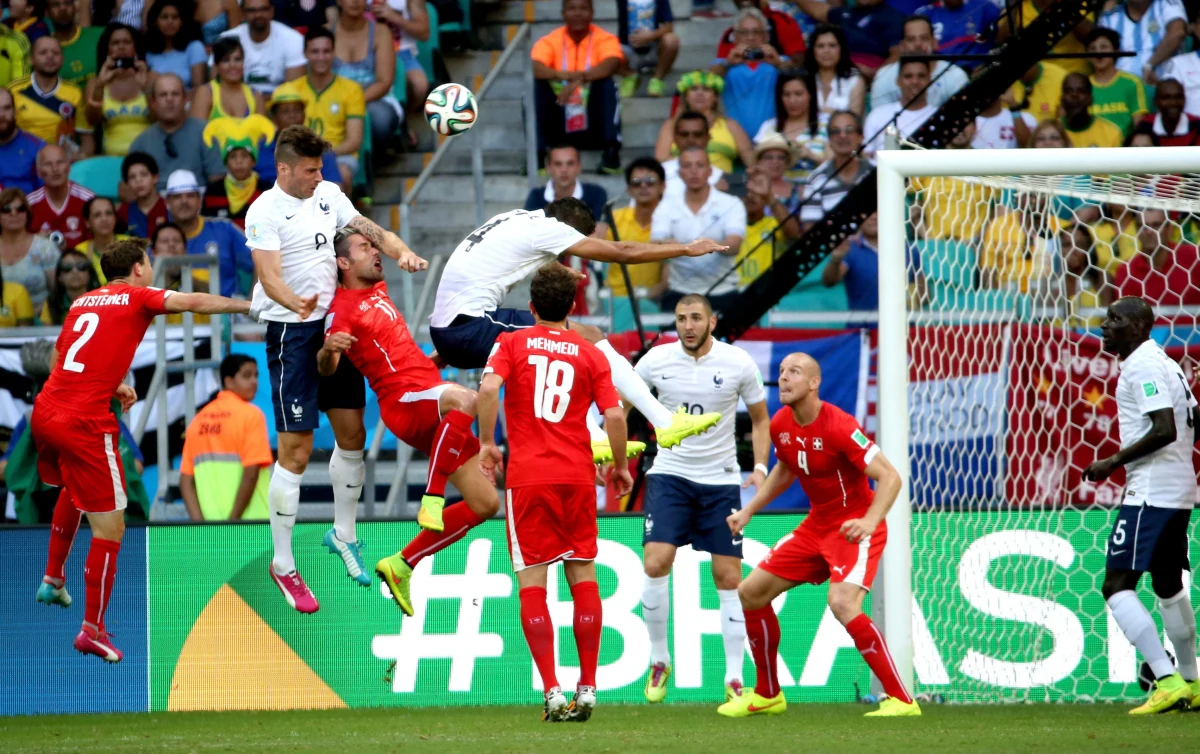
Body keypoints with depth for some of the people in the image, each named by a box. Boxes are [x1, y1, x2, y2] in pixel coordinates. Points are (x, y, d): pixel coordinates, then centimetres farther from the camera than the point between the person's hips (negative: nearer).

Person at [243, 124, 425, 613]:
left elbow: (369, 231, 10)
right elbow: (269, 276, -23)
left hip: (336, 325, 7)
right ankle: (283, 565, 0)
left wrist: (402, 252, -11)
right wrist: (297, 303, -44)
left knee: (352, 434, 11)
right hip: (291, 333, -7)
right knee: (295, 452, -7)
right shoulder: (265, 212, -13)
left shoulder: (328, 195, 6)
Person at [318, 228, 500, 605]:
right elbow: (326, 369, -19)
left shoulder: (378, 289, 19)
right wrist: (327, 350, -40)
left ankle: (402, 565, 7)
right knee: (464, 398, -42)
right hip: (405, 402, -9)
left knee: (485, 503, 4)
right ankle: (432, 498, -40)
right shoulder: (343, 308, -6)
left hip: (434, 400, 9)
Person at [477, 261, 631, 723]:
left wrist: (487, 443, -3)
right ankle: (587, 688, 8)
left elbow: (488, 389, -15)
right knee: (583, 576, 10)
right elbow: (614, 415, -3)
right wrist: (620, 466, 11)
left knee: (533, 583, 0)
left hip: (527, 476, -1)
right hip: (577, 474, 1)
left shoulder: (512, 343, 4)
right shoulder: (591, 355, 6)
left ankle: (553, 692, -7)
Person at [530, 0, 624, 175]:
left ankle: (611, 152, -29)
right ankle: (536, 155, -25)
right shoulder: (549, 42, -1)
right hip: (559, 125, 1)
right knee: (536, 87, -22)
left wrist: (579, 79, -43)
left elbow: (612, 64, -26)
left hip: (592, 126, -1)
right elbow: (535, 69, -20)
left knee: (606, 83, -25)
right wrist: (563, 76, -41)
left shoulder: (604, 40, -4)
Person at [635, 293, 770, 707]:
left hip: (721, 481, 0)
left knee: (729, 578, -2)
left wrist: (760, 467, -8)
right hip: (670, 475, 0)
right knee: (655, 564, -17)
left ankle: (734, 679, 5)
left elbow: (760, 419, 7)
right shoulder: (657, 359, -5)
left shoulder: (738, 363, -6)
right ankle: (659, 661, 1)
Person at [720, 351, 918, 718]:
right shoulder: (780, 425, 0)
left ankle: (901, 699, -25)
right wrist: (747, 511, 16)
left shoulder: (838, 426, -23)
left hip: (853, 528, -9)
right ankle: (767, 695, 25)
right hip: (816, 525, 9)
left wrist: (870, 521, -39)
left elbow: (890, 477, -25)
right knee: (751, 592, 9)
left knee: (842, 603, -31)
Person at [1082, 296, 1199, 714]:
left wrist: (1114, 463, -18)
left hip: (1150, 492, -11)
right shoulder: (1165, 363, 17)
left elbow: (1165, 429, -24)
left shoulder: (1143, 366, -14)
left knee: (1117, 585, -13)